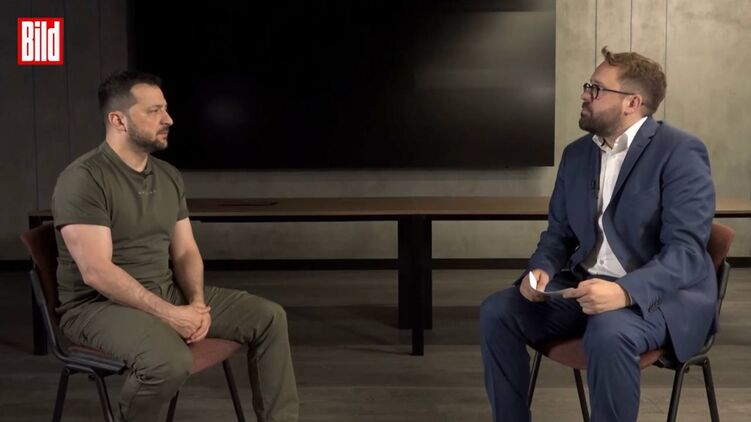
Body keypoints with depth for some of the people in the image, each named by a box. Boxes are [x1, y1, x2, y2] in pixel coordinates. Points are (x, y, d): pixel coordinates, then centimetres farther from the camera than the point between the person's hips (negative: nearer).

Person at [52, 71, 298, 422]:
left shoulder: (169, 176, 7)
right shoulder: (83, 180, -18)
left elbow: (185, 252, 10)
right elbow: (97, 272, -24)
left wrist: (197, 302, -10)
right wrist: (170, 314, -24)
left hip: (166, 291, 8)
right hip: (100, 304, -8)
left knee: (268, 318, -2)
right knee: (170, 361, -37)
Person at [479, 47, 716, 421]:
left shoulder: (681, 152, -12)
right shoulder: (576, 153, 10)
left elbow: (686, 251, -21)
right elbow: (558, 233, 14)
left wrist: (625, 291, -37)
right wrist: (540, 270, -9)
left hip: (661, 294, -6)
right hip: (586, 285, 7)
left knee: (608, 335, -37)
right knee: (497, 312, -11)